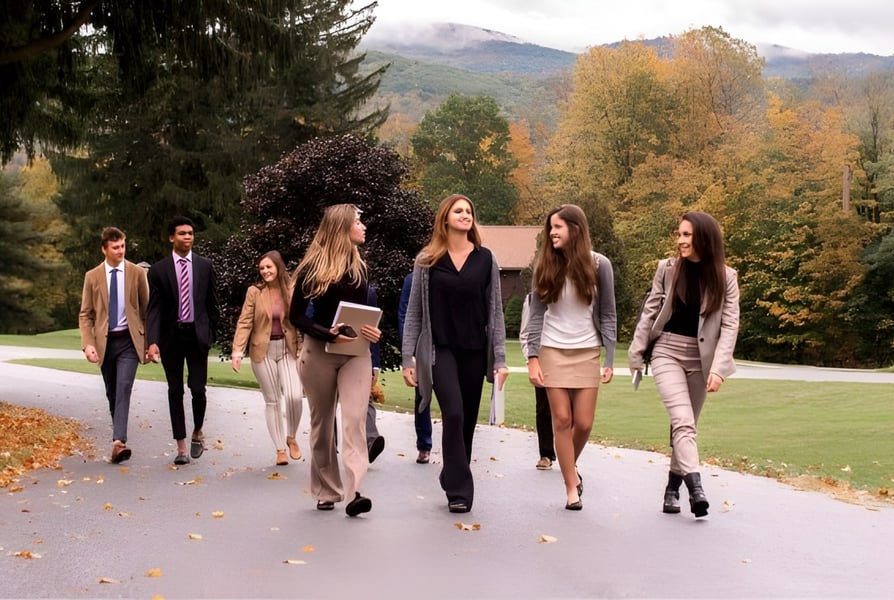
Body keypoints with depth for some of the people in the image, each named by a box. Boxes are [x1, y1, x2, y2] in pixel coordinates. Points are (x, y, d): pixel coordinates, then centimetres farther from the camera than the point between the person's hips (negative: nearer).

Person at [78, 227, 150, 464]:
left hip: (129, 340, -2)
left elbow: (146, 309, 6)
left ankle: (119, 442, -25)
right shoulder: (92, 276, 4)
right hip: (104, 341, 2)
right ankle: (119, 439, 23)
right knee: (112, 393, 10)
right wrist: (88, 343, -10)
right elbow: (85, 314, 4)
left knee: (124, 388, -17)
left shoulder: (137, 273, 2)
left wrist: (149, 341, 3)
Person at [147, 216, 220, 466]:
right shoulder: (159, 269, 0)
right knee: (175, 391, 4)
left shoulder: (205, 266, 4)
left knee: (198, 389, -3)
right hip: (171, 335, 0)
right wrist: (152, 341, -15)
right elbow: (154, 308, -5)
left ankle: (197, 433, 24)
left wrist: (209, 332, 4)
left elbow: (212, 303, 9)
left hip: (197, 334, 0)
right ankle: (181, 446, 12)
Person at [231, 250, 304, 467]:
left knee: (294, 396, -13)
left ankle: (291, 437, 13)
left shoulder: (291, 291, -1)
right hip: (263, 351, 0)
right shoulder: (254, 291, -4)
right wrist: (237, 351, -15)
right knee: (272, 400, 5)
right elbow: (245, 322, -6)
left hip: (287, 349, 0)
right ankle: (280, 449, 15)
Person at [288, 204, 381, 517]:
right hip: (319, 352, -2)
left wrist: (372, 331, -6)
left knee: (354, 419, -14)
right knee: (322, 424, 8)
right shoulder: (313, 266, -6)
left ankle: (354, 492, -21)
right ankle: (327, 491, 20)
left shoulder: (359, 266, 7)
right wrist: (328, 334, -21)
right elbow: (296, 315, -6)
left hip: (355, 353, 2)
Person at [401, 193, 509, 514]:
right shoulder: (427, 261, 0)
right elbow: (414, 312, 3)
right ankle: (460, 490, -8)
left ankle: (453, 478, 24)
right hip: (440, 350, -2)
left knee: (467, 420, 7)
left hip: (475, 351, 2)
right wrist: (408, 357, -2)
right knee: (454, 415, -15)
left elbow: (495, 311, 4)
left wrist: (500, 358, -1)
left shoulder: (486, 259, 4)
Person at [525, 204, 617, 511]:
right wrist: (532, 357, -8)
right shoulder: (545, 265, -1)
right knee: (562, 420, -1)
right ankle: (571, 487, 10)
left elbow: (608, 315, 0)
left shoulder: (599, 265, -4)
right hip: (553, 351, 0)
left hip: (587, 352, 0)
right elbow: (536, 314, -1)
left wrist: (609, 360, -5)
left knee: (583, 422, 0)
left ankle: (571, 466, 31)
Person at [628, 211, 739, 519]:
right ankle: (696, 488, -26)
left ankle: (673, 488, 25)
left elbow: (730, 324, -7)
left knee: (686, 425, 10)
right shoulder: (667, 268, -2)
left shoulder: (725, 276, -3)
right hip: (667, 353, -1)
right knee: (683, 421, -17)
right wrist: (636, 353, 5)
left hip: (701, 359, 1)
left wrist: (718, 367, -16)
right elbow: (650, 312, 5)